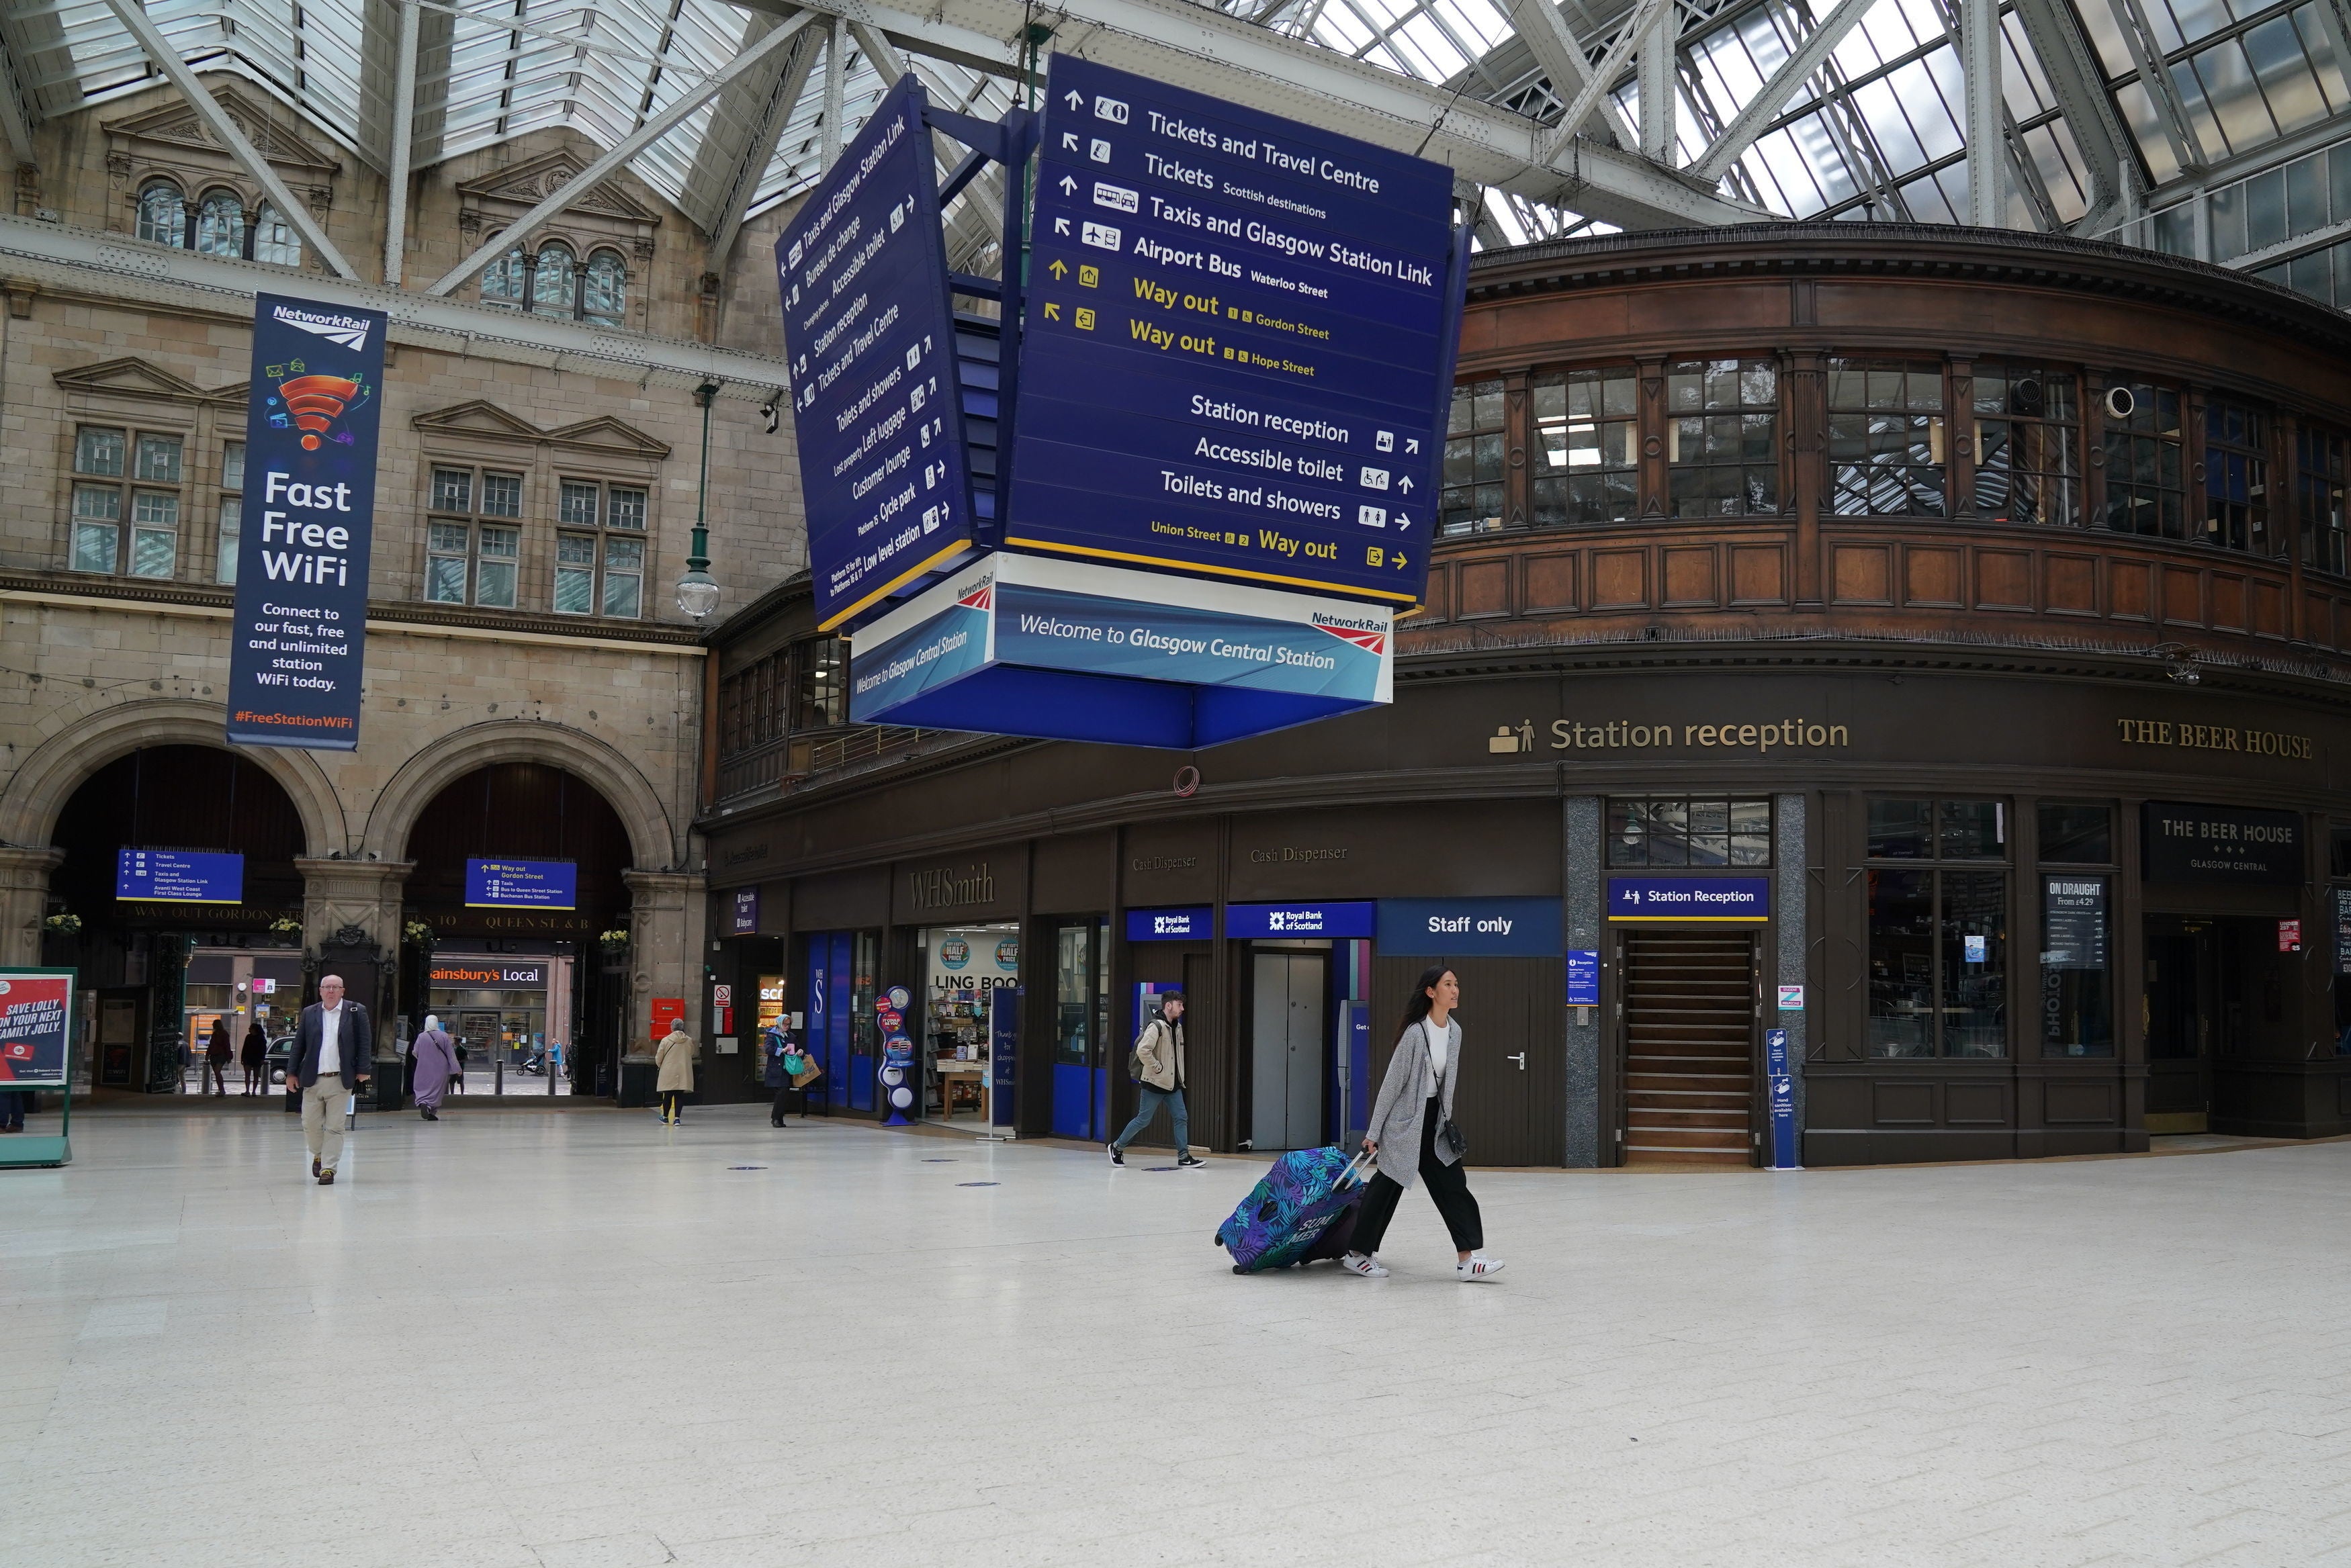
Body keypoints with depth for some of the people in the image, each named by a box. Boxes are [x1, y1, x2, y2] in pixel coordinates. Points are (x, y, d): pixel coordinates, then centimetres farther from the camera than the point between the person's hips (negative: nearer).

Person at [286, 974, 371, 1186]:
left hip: (340, 1080, -2)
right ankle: (319, 1155, 32)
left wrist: (363, 1071, -4)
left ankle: (328, 1168, 7)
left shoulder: (356, 1012, 1)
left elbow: (365, 1043, 1)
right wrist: (292, 1073, 7)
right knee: (310, 1125, 6)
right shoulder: (309, 1013, 8)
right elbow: (298, 1045, 11)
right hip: (313, 1080, 2)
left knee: (335, 1127, 0)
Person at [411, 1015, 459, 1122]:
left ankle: (423, 1103, -17)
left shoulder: (421, 1037, -7)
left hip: (425, 1069, 0)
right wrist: (456, 1068, 2)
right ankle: (432, 1112, 0)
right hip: (440, 1069, 0)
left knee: (423, 1089, 11)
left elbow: (415, 1052, 3)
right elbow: (451, 1054, -3)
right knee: (436, 1089, 8)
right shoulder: (444, 1037, -7)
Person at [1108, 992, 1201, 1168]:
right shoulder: (1156, 1026, -17)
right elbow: (1142, 1050, -28)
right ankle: (1117, 1147, 18)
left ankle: (1183, 1156, 5)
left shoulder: (1177, 1027, 11)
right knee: (1143, 1120, 1)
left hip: (1173, 1084, 8)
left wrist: (1180, 1076, 15)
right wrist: (1158, 1068, -20)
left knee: (1182, 1117, 1)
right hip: (1155, 1083, -8)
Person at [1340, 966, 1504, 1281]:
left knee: (1453, 1184, 1)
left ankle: (1466, 1259, 2)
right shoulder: (1416, 1033, -20)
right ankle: (1358, 1254, 16)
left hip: (1434, 1117, 7)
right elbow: (1392, 1082, -15)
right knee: (1387, 1186, 2)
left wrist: (1446, 1120, 14)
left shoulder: (1455, 1031, 2)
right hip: (1405, 1119, -7)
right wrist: (1374, 1132, -11)